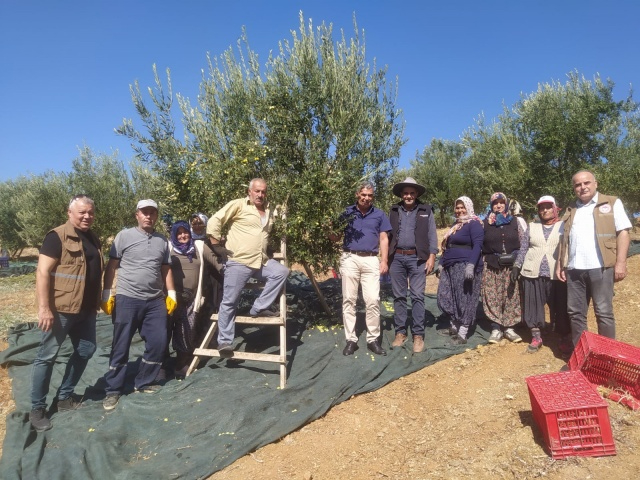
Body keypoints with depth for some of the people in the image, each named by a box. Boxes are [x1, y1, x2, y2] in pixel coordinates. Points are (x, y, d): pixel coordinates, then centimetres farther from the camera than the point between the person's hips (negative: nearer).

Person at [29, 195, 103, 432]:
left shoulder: (93, 239, 12)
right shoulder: (57, 236, -11)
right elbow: (42, 272, -17)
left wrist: (98, 301, 21)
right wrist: (44, 308, -21)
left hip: (86, 309, 8)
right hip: (60, 309, -8)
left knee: (85, 350, 14)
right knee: (47, 356, 3)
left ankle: (65, 396, 29)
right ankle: (37, 408, 16)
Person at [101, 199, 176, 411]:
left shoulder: (162, 240, 10)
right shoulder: (124, 236, -1)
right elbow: (111, 267, 0)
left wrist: (171, 294, 9)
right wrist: (107, 295, -5)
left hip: (155, 301, 4)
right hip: (127, 299, -4)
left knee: (158, 343, 6)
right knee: (121, 346, 4)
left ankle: (144, 383, 23)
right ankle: (113, 390, 16)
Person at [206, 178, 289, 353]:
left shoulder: (270, 211, 16)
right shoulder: (238, 205, -5)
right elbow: (214, 221, -8)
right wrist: (216, 245, -9)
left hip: (261, 262, 6)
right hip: (238, 262, -6)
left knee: (281, 271, -10)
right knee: (229, 302, -3)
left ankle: (259, 308, -2)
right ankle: (224, 341, 8)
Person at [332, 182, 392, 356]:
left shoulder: (379, 215, 11)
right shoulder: (347, 212, 8)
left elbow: (383, 239, 9)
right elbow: (336, 236, 12)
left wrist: (384, 261, 0)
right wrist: (330, 231, -11)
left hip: (371, 260, 0)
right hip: (350, 259, 0)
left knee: (373, 300, -5)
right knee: (349, 300, 3)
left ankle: (373, 339, 7)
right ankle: (351, 340, 11)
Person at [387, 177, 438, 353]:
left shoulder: (426, 211, 6)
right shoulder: (394, 211, 10)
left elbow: (432, 235, 2)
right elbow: (388, 234, 10)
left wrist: (432, 256, -7)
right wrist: (386, 258, 5)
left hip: (417, 258, -2)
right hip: (397, 258, 2)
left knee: (417, 296, -3)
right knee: (398, 296, 6)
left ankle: (418, 335, 5)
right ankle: (400, 332, 15)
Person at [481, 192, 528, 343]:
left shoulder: (515, 222, 6)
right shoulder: (485, 222, 6)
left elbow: (523, 245, 3)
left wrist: (517, 266, -6)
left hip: (511, 265, 1)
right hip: (491, 266, 0)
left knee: (511, 297, 2)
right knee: (493, 297, -1)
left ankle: (509, 328, 12)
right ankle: (496, 328, 7)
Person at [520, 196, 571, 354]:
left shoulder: (563, 226, 6)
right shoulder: (532, 226, 11)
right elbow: (524, 249, 11)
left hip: (557, 275, -2)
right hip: (533, 274, 2)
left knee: (561, 307, 2)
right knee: (534, 306, 5)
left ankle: (564, 339, 16)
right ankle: (536, 337, 17)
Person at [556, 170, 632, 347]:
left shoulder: (612, 203, 5)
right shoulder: (570, 210, 17)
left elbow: (623, 233, -3)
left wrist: (620, 262, -12)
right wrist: (560, 263, 10)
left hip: (600, 267, -4)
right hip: (574, 269, 5)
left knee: (604, 313, 1)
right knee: (575, 312, 8)